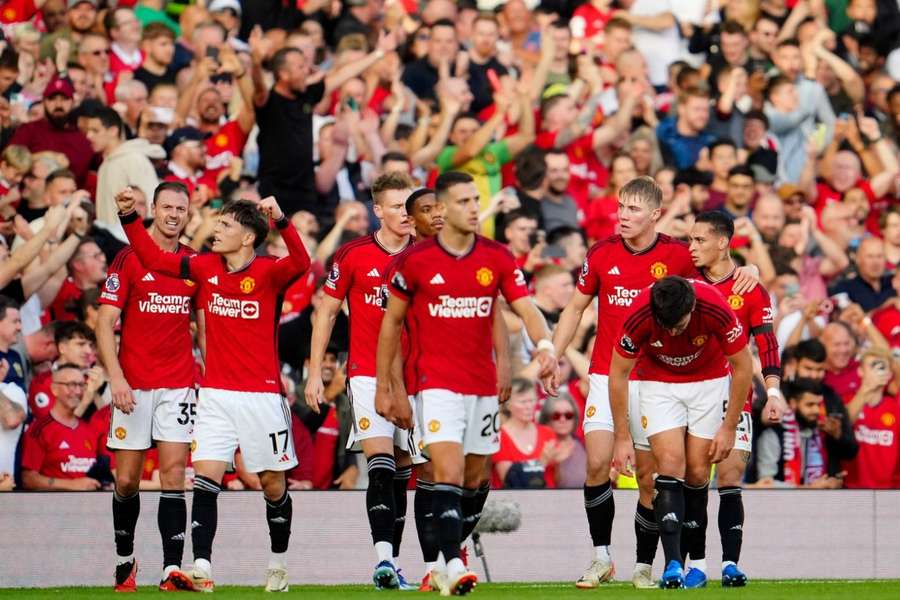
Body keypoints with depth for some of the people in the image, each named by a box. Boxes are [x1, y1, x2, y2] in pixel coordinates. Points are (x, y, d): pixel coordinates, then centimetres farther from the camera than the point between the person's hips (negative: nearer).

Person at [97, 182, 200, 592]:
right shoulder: (128, 259, -2)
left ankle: (172, 569, -12)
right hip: (133, 385, -2)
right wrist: (116, 377, -15)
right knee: (127, 481, 2)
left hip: (179, 385, 2)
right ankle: (124, 560, 22)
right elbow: (105, 322, -5)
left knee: (174, 474, -7)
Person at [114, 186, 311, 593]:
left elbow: (300, 263, -29)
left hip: (261, 394, -3)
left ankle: (278, 562, 28)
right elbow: (153, 258, 12)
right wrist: (129, 217, 2)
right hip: (215, 395, 3)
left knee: (273, 484, 8)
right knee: (205, 478, -11)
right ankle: (201, 567, -17)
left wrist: (280, 221, -43)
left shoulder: (268, 273, -9)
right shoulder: (205, 268, 4)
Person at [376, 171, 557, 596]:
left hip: (483, 385, 4)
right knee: (449, 474, -18)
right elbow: (391, 321, 5)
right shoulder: (416, 260, -5)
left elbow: (526, 309, -7)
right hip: (437, 382, -4)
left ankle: (449, 558, 29)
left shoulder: (497, 258, 1)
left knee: (474, 481, 11)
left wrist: (544, 345, -29)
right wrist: (383, 384, 6)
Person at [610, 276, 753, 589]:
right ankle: (672, 565, -20)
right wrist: (622, 438, -13)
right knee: (670, 465, -16)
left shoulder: (716, 309, -32)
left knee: (697, 472, -3)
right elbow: (618, 374, -15)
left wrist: (729, 428, -12)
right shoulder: (639, 316, -31)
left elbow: (742, 367, -16)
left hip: (709, 380, 1)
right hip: (658, 383, 0)